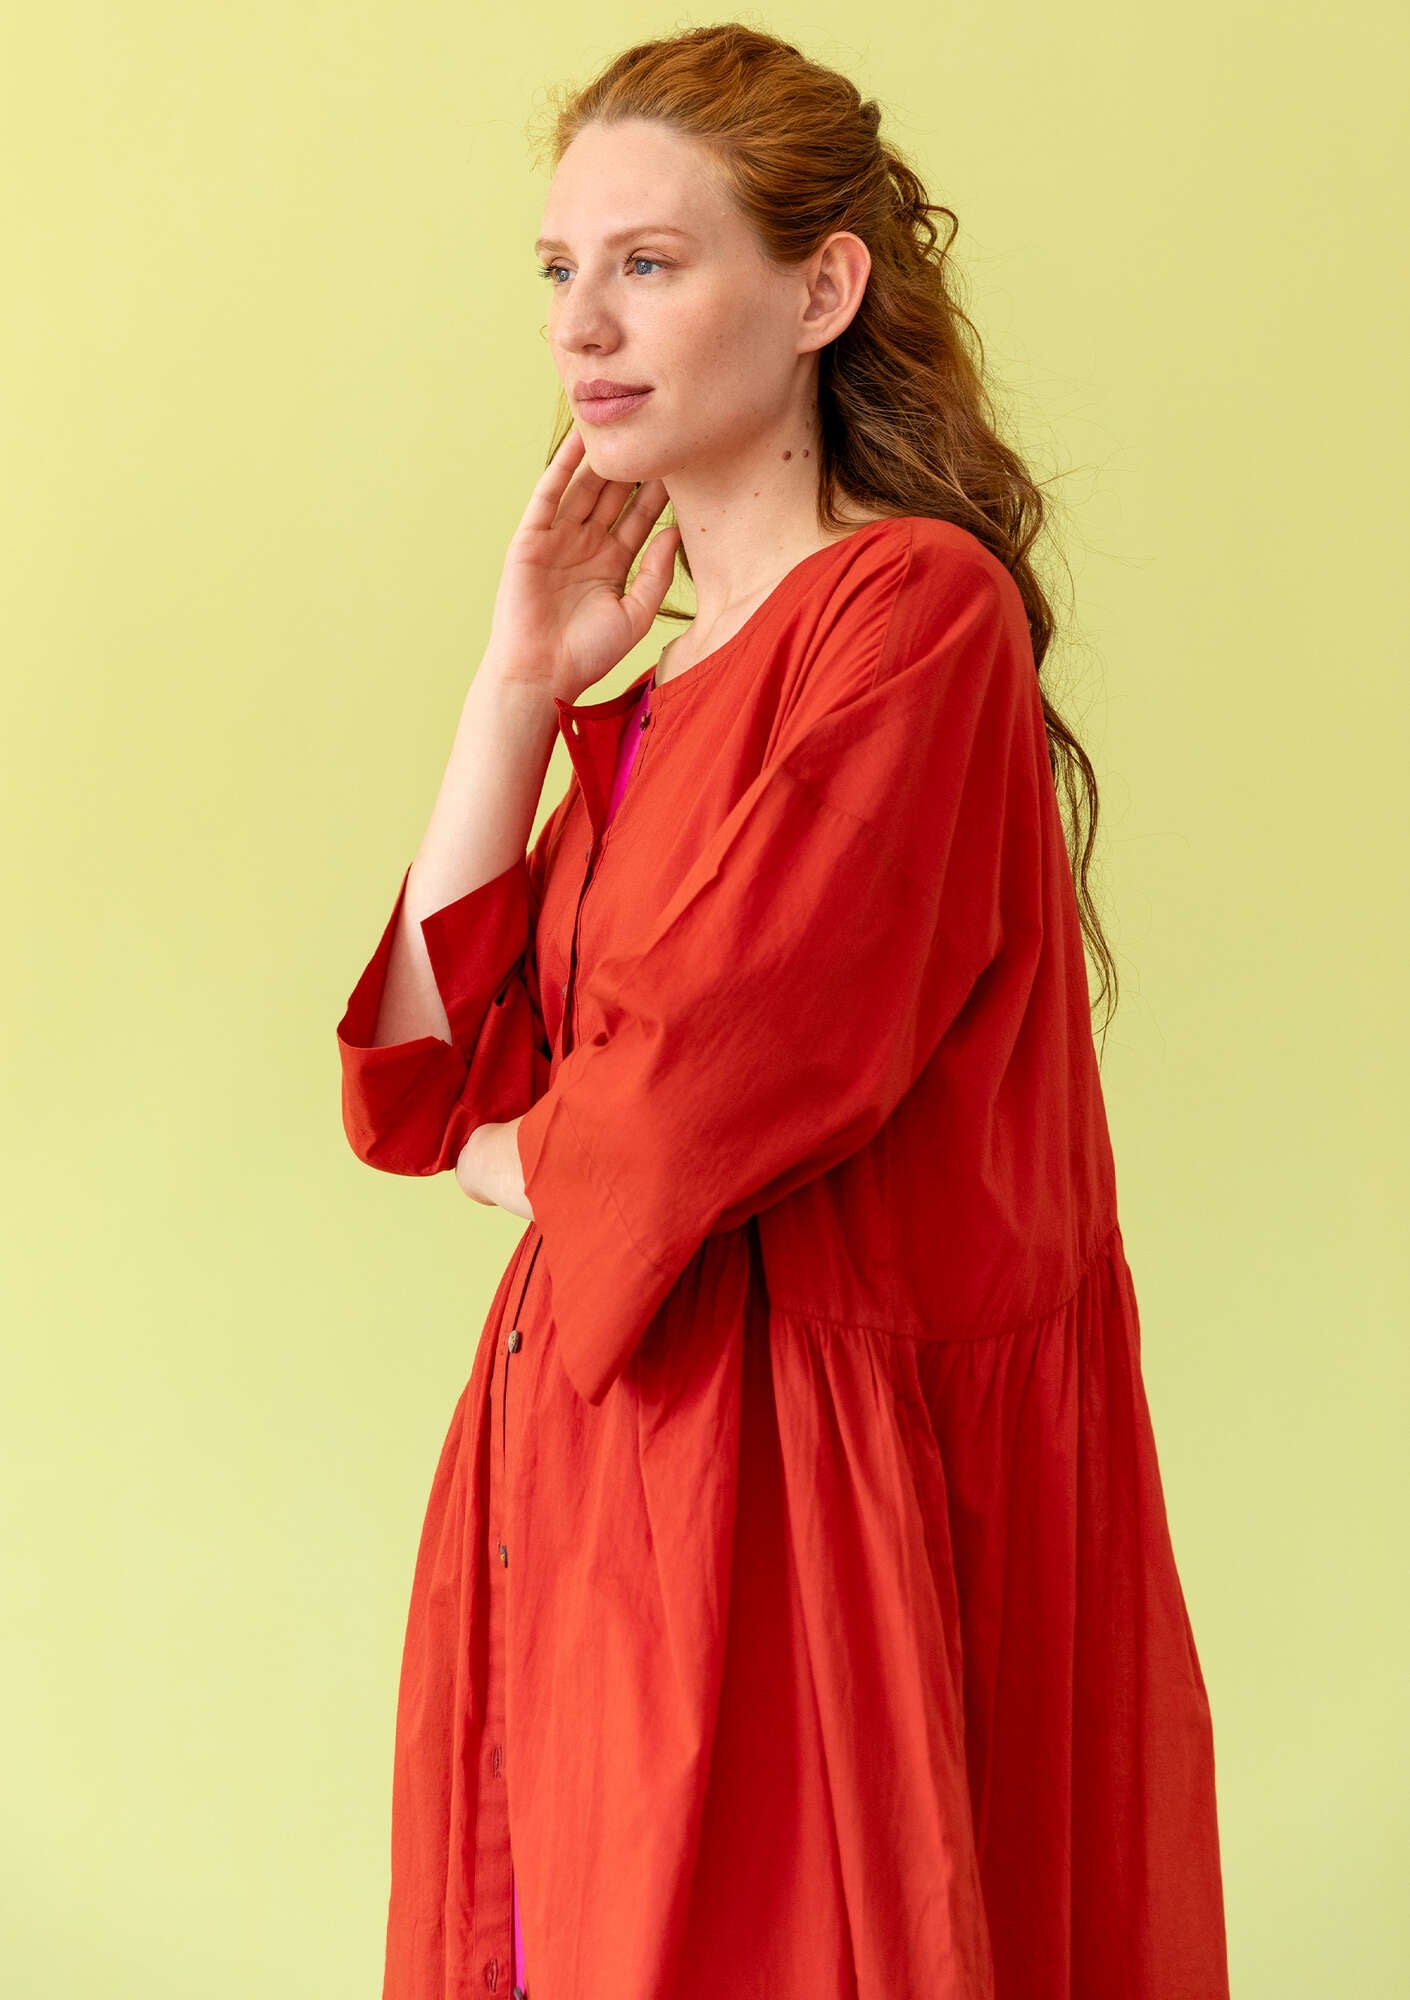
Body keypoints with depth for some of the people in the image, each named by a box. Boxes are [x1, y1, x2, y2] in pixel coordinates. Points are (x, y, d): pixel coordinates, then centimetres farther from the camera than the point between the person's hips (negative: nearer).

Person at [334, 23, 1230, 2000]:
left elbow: (742, 1071, -20)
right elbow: (424, 1083, 6)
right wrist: (519, 690, 2)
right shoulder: (657, 699, 13)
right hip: (597, 1450, 8)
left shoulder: (917, 606, -12)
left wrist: (535, 1154, 1)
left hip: (815, 1481, -8)